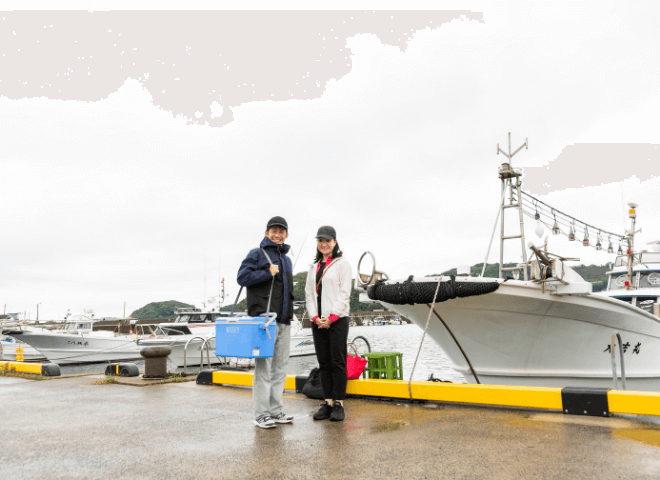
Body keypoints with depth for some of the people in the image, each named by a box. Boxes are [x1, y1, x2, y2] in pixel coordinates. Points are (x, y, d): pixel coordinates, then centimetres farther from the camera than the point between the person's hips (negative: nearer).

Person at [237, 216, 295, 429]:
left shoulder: (286, 259, 22)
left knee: (280, 367, 9)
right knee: (264, 367, -6)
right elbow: (242, 277, -11)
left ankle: (276, 411, 17)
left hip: (284, 321, 7)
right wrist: (267, 273, -15)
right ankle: (261, 414, 0)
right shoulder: (257, 255, 0)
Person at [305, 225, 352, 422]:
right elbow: (309, 294, 13)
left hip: (337, 319, -5)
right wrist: (315, 317, -2)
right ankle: (328, 402, 13)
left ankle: (339, 404, 3)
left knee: (337, 362, -3)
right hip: (318, 321, 5)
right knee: (323, 363, 7)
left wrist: (331, 317, -12)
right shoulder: (314, 266, 16)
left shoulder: (342, 264, 0)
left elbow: (344, 293, -7)